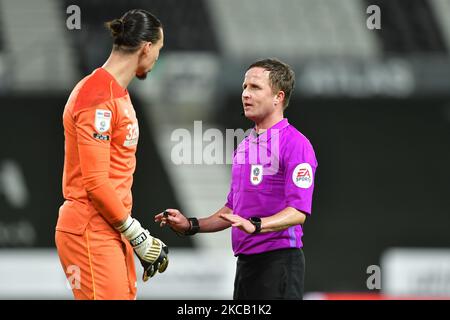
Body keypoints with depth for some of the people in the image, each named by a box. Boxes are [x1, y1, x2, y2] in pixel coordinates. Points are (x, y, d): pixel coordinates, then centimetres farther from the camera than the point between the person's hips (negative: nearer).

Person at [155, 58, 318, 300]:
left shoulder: (295, 144, -9)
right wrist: (190, 225, 13)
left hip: (278, 263, -9)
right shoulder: (244, 146, 20)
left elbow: (298, 212, -18)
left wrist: (255, 225, -31)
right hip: (246, 261, 9)